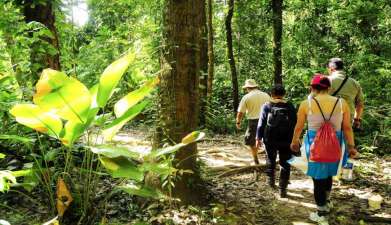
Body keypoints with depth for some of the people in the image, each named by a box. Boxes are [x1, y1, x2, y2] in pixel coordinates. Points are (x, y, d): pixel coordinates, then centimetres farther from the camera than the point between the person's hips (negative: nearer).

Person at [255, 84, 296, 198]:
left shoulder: (266, 106, -3)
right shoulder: (290, 106, -1)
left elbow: (261, 123, -3)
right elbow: (294, 124, 1)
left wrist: (258, 138, 4)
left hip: (270, 140, 0)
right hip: (286, 141, 0)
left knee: (270, 159, 23)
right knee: (285, 164, 7)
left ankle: (271, 179, 26)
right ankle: (282, 189, 6)